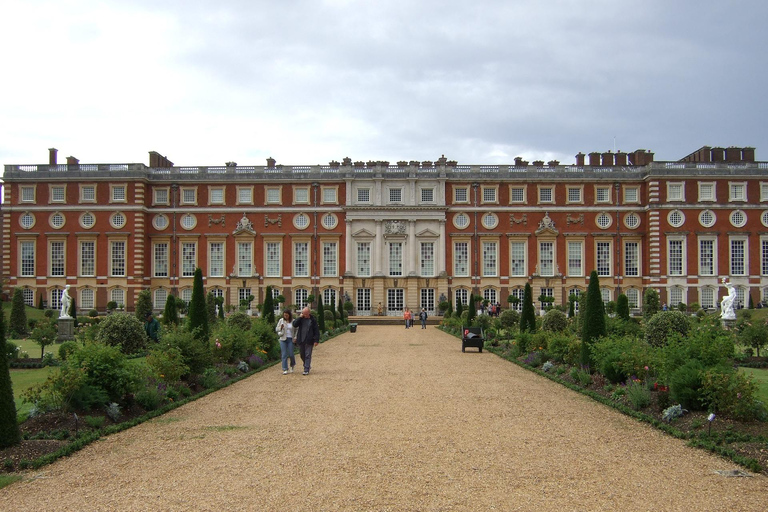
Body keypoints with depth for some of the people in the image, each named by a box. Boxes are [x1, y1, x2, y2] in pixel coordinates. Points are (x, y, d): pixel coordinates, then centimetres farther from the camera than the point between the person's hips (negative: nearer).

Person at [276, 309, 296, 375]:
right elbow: (276, 329, 7)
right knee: (284, 355, -3)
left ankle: (292, 365, 30)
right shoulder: (281, 320, 2)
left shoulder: (293, 321, -1)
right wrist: (280, 328, -15)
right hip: (283, 339, 1)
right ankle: (285, 369, 0)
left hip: (290, 339, -1)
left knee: (291, 354, -1)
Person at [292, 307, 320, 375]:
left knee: (308, 355, -4)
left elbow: (316, 331, -1)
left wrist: (316, 340, -7)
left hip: (309, 341, -4)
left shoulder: (313, 320, -2)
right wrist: (299, 317, -13)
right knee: (302, 355, 12)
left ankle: (306, 370, -1)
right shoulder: (301, 319, 6)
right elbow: (294, 324, -8)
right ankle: (307, 365, 34)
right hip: (301, 340, 4)